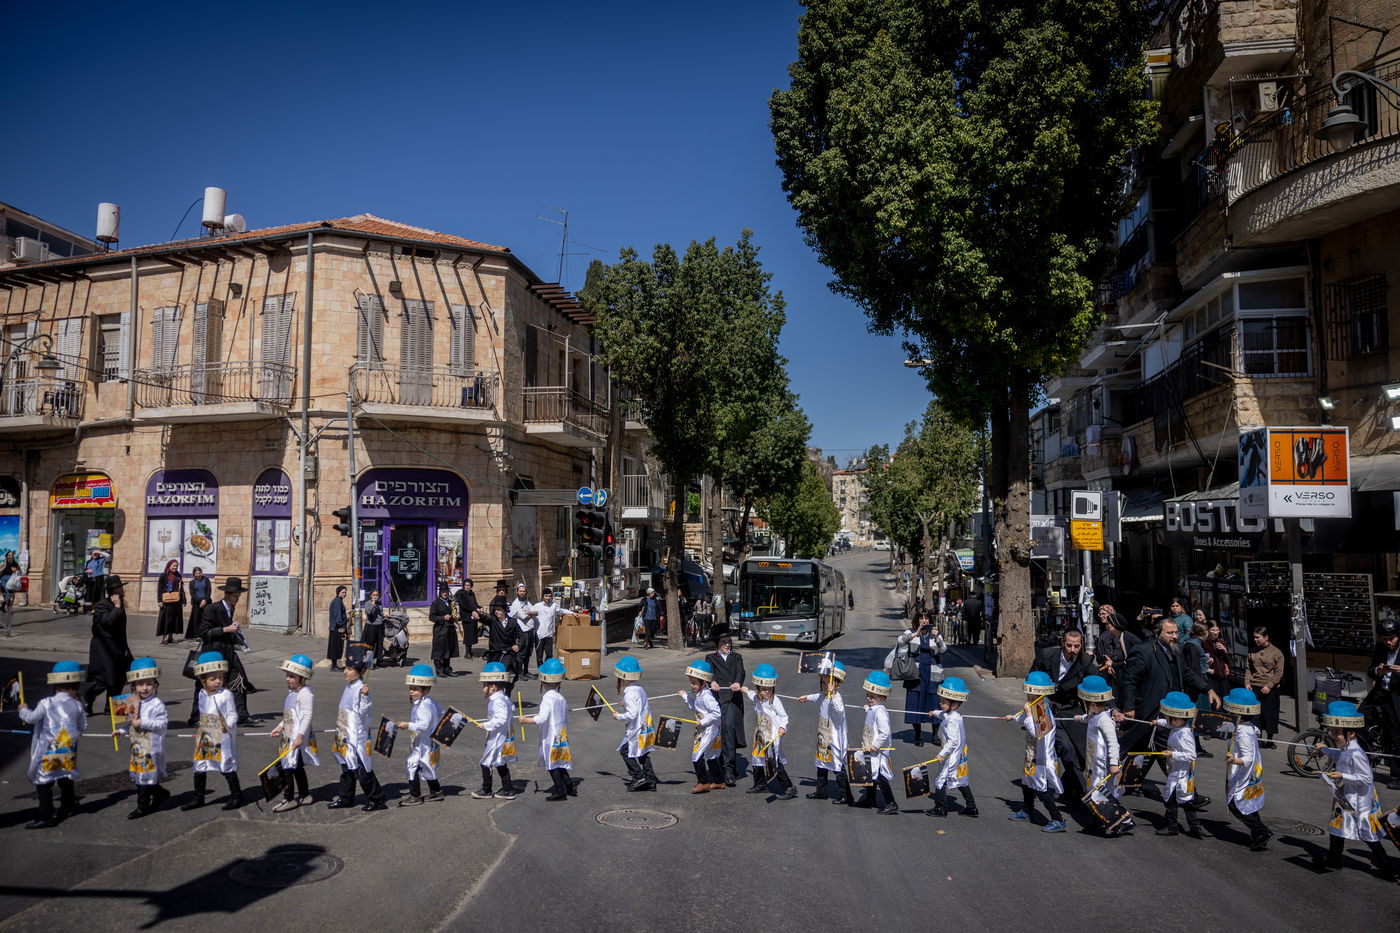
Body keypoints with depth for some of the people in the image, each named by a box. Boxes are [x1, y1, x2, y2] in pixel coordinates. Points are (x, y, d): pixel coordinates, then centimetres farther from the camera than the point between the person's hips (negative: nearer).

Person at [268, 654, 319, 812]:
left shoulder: (305, 694, -17)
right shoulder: (292, 693, 14)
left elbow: (306, 717, -24)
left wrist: (300, 736, -28)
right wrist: (279, 727, 17)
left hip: (299, 738, -10)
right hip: (289, 736, 10)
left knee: (288, 766, -8)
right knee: (297, 767, 16)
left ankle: (289, 799, 0)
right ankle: (304, 795, 26)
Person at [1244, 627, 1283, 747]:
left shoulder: (1276, 653, -2)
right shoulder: (1253, 652, 11)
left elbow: (1279, 673, -5)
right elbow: (1248, 668, 14)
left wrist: (1269, 686, -13)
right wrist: (1247, 682, 0)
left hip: (1270, 689, -3)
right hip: (1254, 687, 4)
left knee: (1269, 713, 3)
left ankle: (1269, 739, 17)